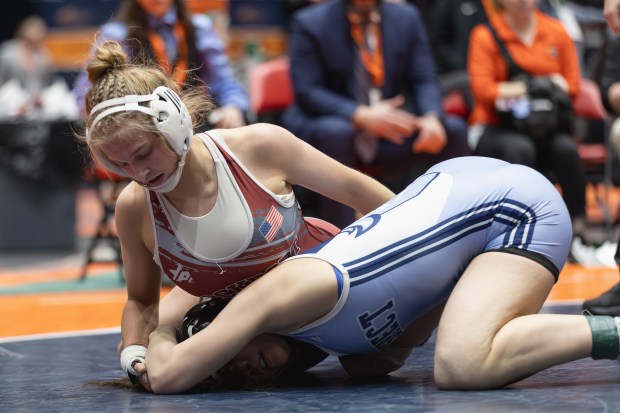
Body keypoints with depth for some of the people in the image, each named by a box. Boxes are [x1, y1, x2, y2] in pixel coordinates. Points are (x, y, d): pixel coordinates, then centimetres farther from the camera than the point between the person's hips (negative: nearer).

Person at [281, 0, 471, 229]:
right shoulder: (309, 23, -7)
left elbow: (424, 80, 2)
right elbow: (306, 92, -15)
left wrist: (432, 118, -22)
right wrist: (362, 116, -32)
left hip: (391, 129, 4)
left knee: (454, 129, -15)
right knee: (335, 132, -37)